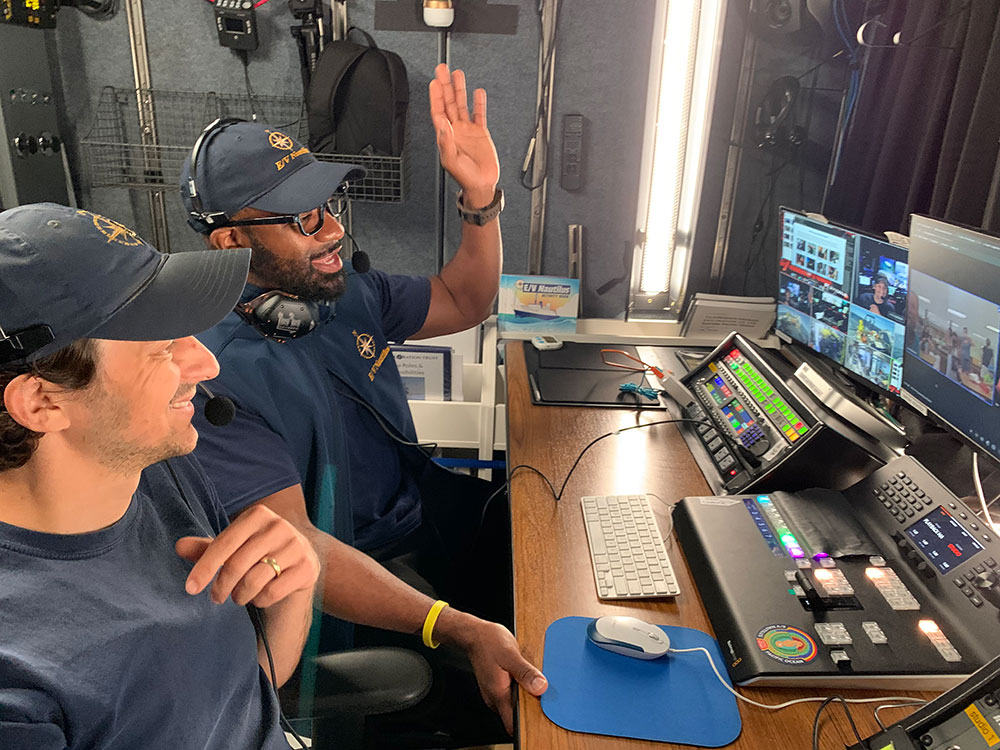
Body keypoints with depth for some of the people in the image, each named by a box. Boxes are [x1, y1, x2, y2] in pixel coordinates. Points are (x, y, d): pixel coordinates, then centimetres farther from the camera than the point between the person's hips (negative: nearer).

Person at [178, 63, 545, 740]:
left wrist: (482, 197, -8)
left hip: (430, 508, 8)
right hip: (350, 581, -8)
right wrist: (461, 630, -40)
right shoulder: (219, 375, -25)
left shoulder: (344, 291, 0)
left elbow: (463, 303, 10)